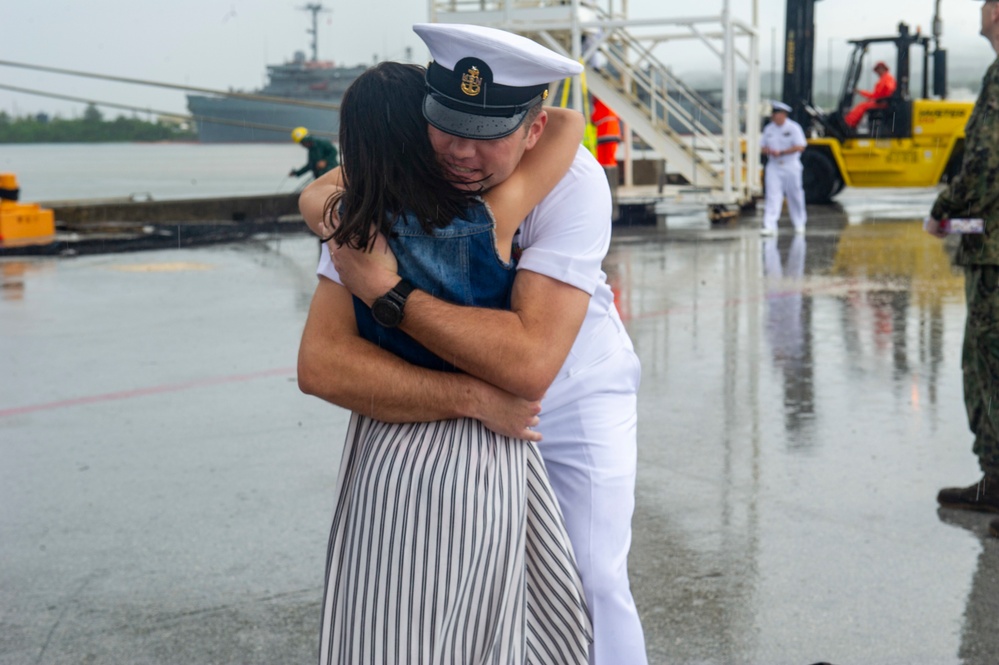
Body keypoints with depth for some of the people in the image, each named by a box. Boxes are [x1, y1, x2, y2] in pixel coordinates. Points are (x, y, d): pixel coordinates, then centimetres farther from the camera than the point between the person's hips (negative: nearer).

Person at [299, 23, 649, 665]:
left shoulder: (573, 182, -33)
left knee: (591, 583, -3)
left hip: (578, 401, -2)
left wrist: (388, 291, -41)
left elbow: (530, 362, -44)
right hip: (460, 414, 2)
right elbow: (319, 363, -31)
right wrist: (472, 399, -39)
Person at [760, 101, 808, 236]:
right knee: (772, 196, -8)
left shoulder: (793, 128, -6)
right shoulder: (768, 129, 9)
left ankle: (799, 224, 24)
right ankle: (770, 226, -14)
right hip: (773, 167, 3)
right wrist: (769, 151, -11)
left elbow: (800, 147, -12)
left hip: (791, 167, -3)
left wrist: (781, 152, -18)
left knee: (795, 195, 6)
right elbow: (762, 147, 13)